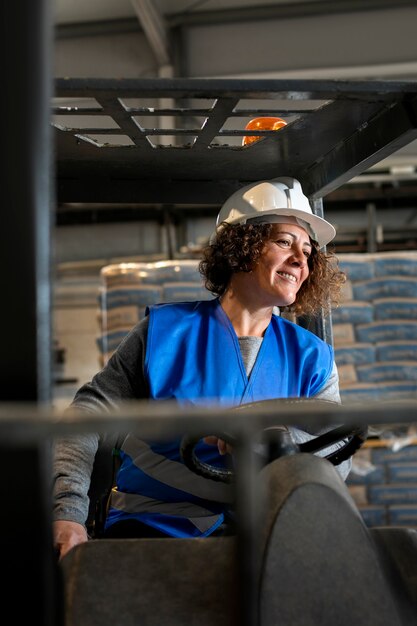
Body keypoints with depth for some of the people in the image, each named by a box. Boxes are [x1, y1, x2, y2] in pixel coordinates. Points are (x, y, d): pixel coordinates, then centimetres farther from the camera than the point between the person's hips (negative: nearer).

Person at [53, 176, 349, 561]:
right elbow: (88, 417, 0)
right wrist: (68, 514, -14)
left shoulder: (311, 357, 11)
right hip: (151, 527, -1)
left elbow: (338, 456, -1)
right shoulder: (165, 331, 3)